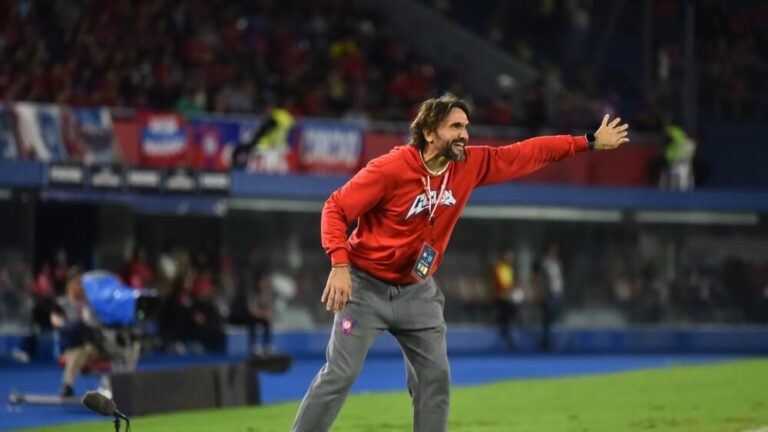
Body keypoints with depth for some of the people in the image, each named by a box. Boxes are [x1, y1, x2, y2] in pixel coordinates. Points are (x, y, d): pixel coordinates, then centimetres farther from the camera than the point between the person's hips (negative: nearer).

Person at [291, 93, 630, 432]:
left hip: (417, 291, 6)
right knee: (340, 373, -10)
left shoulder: (470, 165, -5)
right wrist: (339, 265, -30)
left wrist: (590, 142, 6)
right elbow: (336, 208, -18)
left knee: (436, 376, 4)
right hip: (366, 285, -6)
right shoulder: (391, 169, -22)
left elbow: (529, 153, 3)